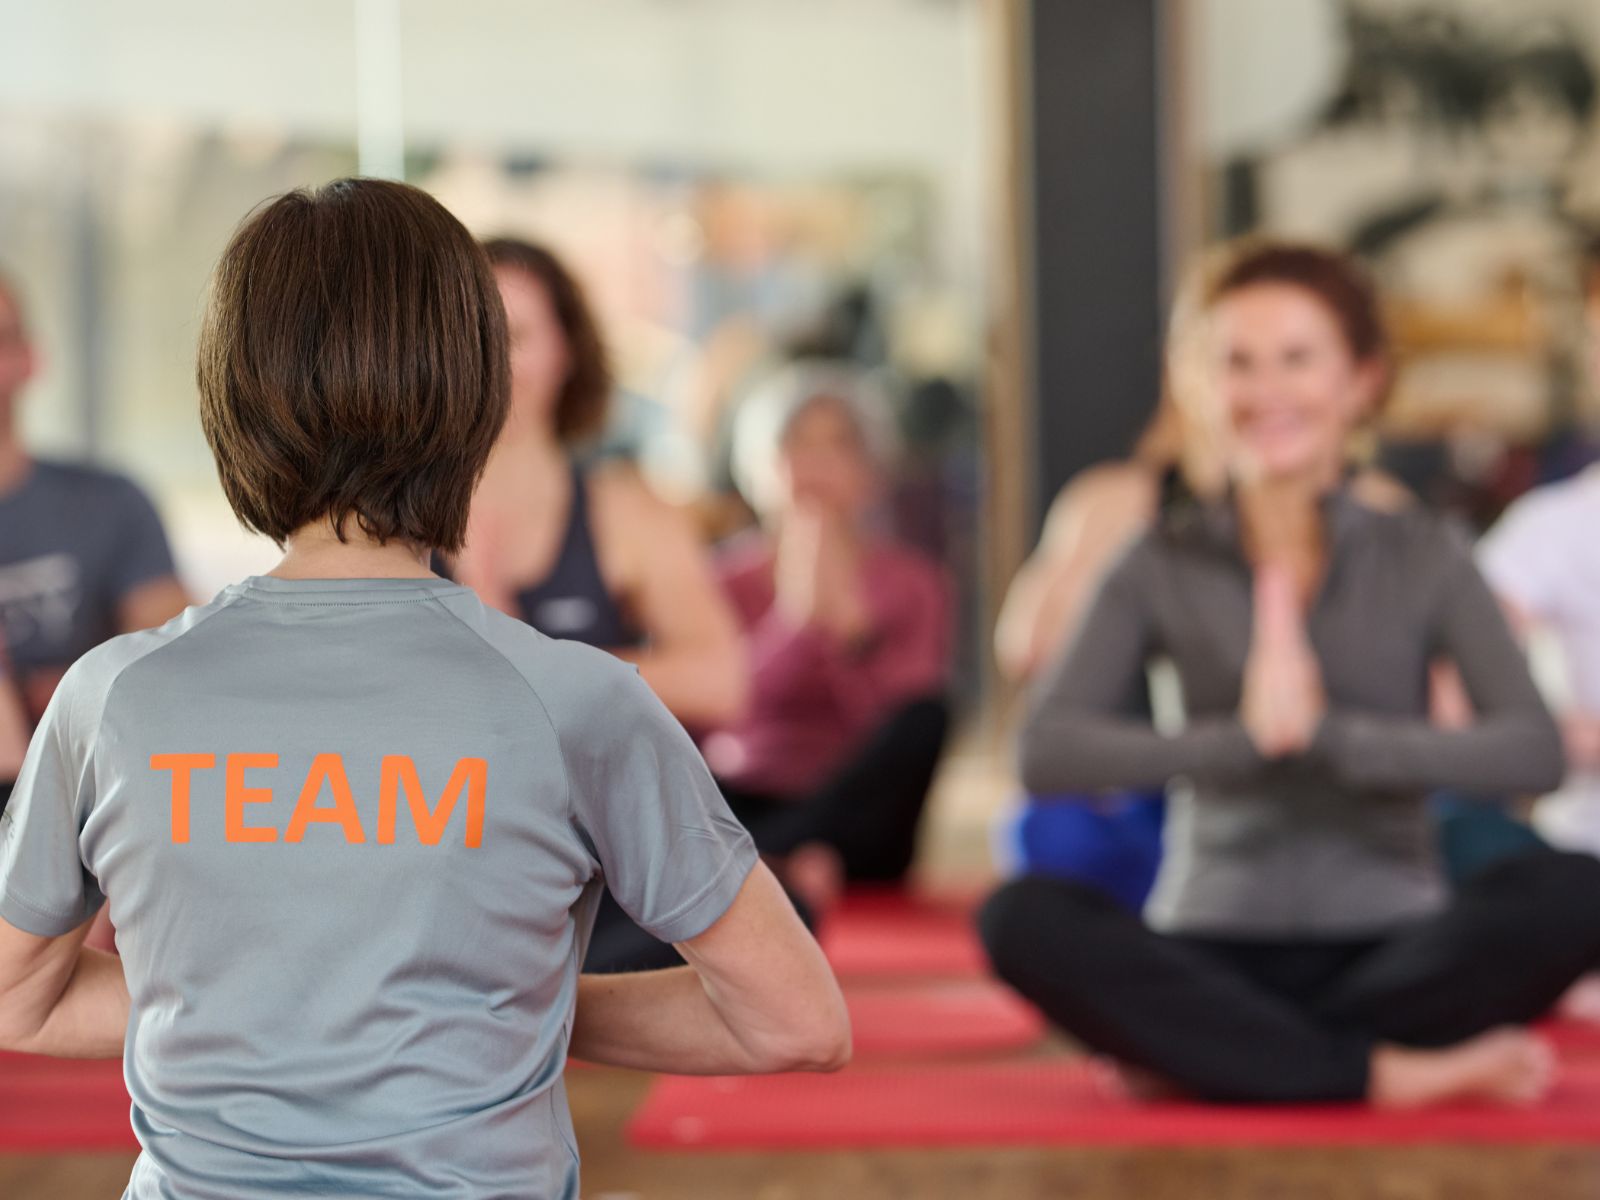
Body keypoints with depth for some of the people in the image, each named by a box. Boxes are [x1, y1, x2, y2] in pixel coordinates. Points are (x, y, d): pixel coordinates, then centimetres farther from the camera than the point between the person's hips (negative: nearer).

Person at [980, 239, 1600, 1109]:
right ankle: (1383, 1073, -27)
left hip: (1386, 956, 1)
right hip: (1214, 955, 0)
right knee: (1024, 917, -29)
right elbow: (1044, 752, -11)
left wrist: (1329, 733, -23)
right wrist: (1240, 737, -24)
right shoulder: (1166, 565, 4)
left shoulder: (1420, 556, 4)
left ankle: (1209, 1057, -22)